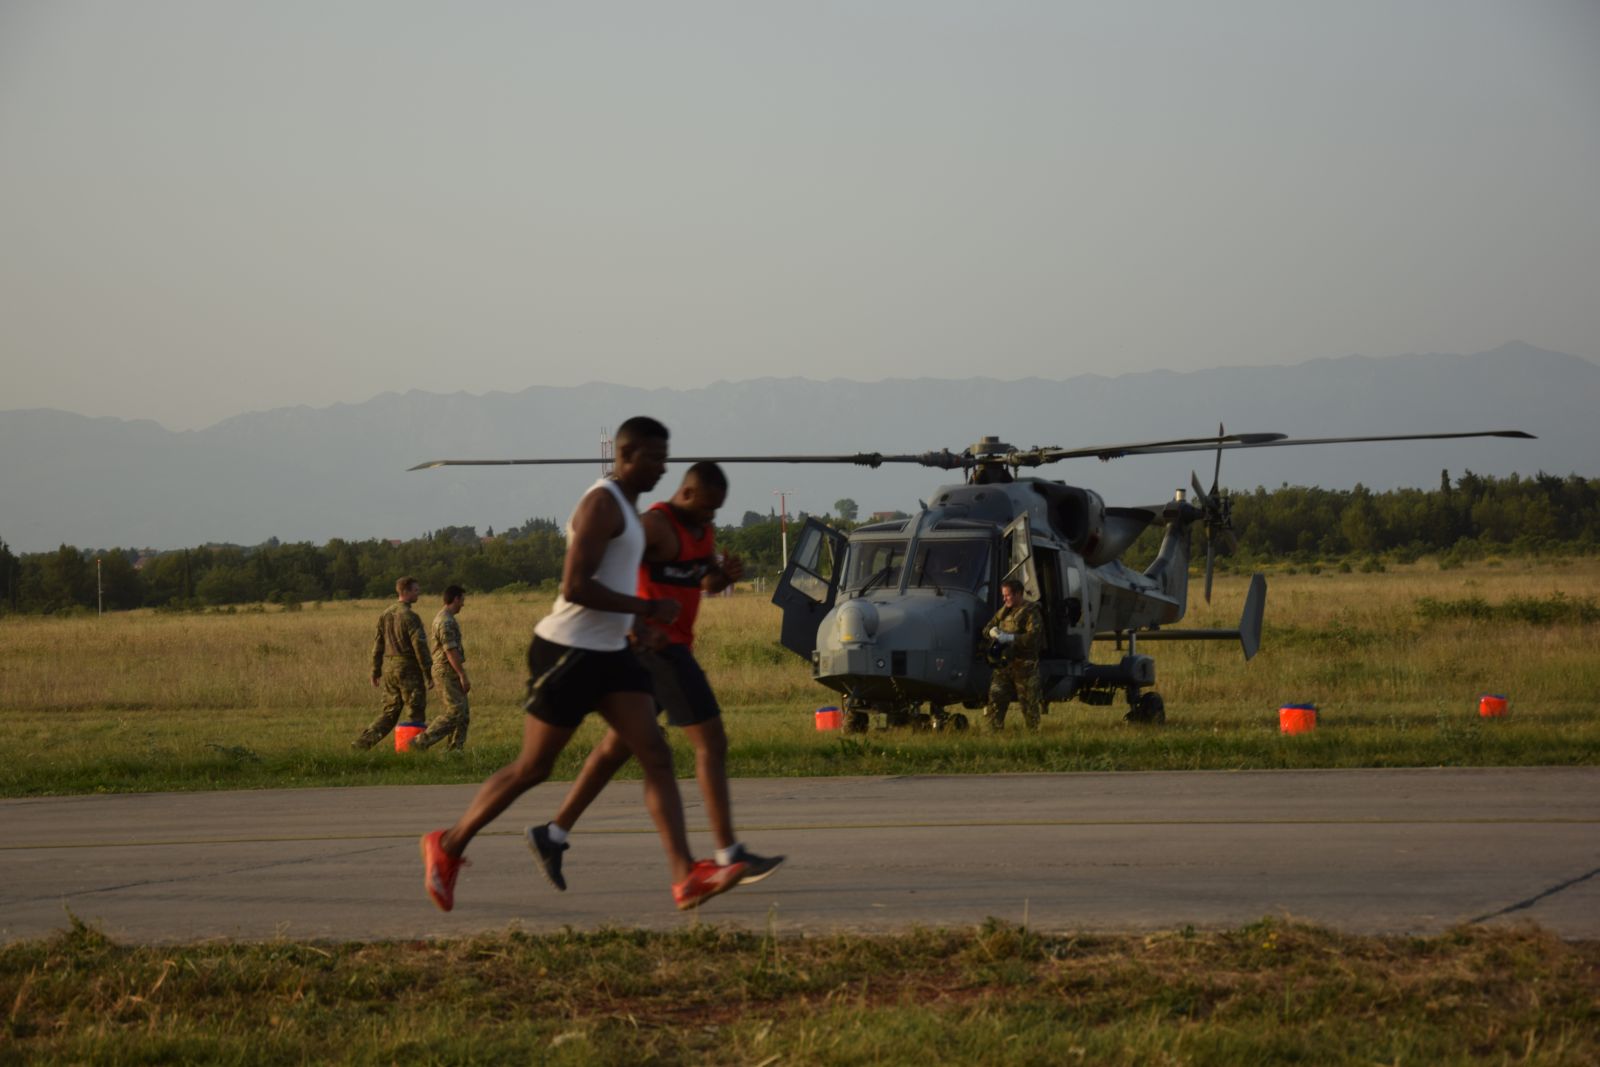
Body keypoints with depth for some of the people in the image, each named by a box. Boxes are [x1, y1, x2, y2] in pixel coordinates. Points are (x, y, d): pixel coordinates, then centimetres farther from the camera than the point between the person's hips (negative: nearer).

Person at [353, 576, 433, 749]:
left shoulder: (385, 615, 8)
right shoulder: (410, 617, -15)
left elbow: (378, 645, 12)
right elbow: (420, 647, -17)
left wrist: (375, 673, 17)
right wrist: (429, 674, -12)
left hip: (389, 669, 7)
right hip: (408, 670, -7)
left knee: (389, 712, 13)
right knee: (415, 714, 3)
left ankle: (362, 742, 4)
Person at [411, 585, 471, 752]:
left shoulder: (441, 618, 16)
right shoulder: (447, 622, -17)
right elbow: (451, 651, -23)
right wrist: (463, 676, -22)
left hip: (445, 672, 10)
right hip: (448, 672, -10)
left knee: (463, 714, 9)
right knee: (455, 713, -12)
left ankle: (455, 749, 7)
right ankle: (422, 741, -11)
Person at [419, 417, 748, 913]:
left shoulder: (623, 506, 17)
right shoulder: (602, 504, -15)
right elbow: (575, 586, -24)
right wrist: (647, 608, -19)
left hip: (608, 654, 9)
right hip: (568, 650, -9)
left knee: (656, 756, -5)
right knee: (532, 768, 0)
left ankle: (686, 877, -13)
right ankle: (449, 845, 18)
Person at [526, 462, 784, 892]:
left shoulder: (703, 529, 14)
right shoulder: (655, 525, -15)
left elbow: (708, 584, 27)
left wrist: (726, 573, 2)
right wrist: (637, 628, -31)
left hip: (672, 647, 10)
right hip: (657, 644, -10)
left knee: (619, 745, 13)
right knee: (711, 743, -11)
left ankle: (552, 835, 17)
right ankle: (729, 854, -13)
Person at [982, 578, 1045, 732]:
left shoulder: (1031, 612, -6)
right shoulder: (1004, 611, 16)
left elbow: (1033, 637, -19)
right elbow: (986, 628, 22)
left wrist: (1010, 638, -22)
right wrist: (992, 631, -2)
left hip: (1025, 665, -6)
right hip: (1004, 664, 6)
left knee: (1029, 702, 1)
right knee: (995, 698, -2)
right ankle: (995, 732, 0)